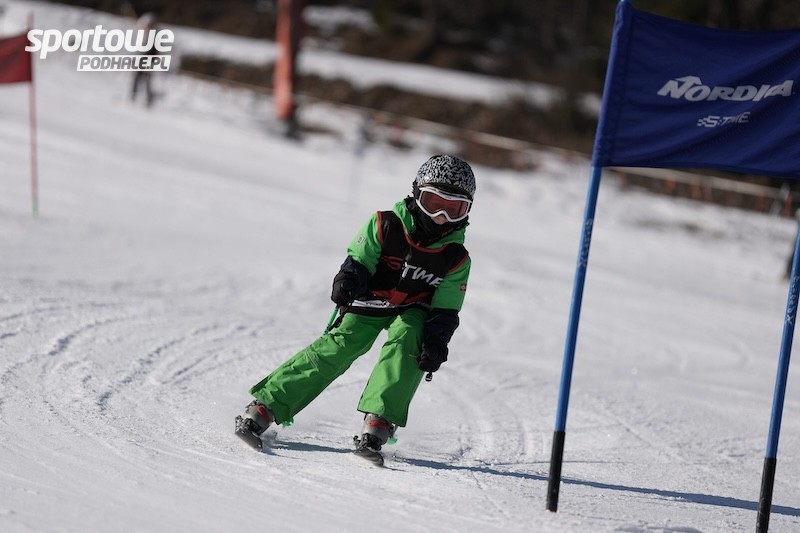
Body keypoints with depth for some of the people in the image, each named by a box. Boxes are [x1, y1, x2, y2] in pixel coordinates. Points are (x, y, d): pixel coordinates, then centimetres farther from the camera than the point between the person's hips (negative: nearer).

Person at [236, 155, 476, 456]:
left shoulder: (456, 259, -10)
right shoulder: (386, 225, -14)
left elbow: (445, 311, -8)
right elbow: (359, 260, -11)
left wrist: (436, 343, -26)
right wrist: (349, 279, -36)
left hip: (413, 310, 1)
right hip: (369, 302, -1)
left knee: (405, 343, -30)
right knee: (338, 348, -19)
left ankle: (378, 422, -36)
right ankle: (263, 407, -18)